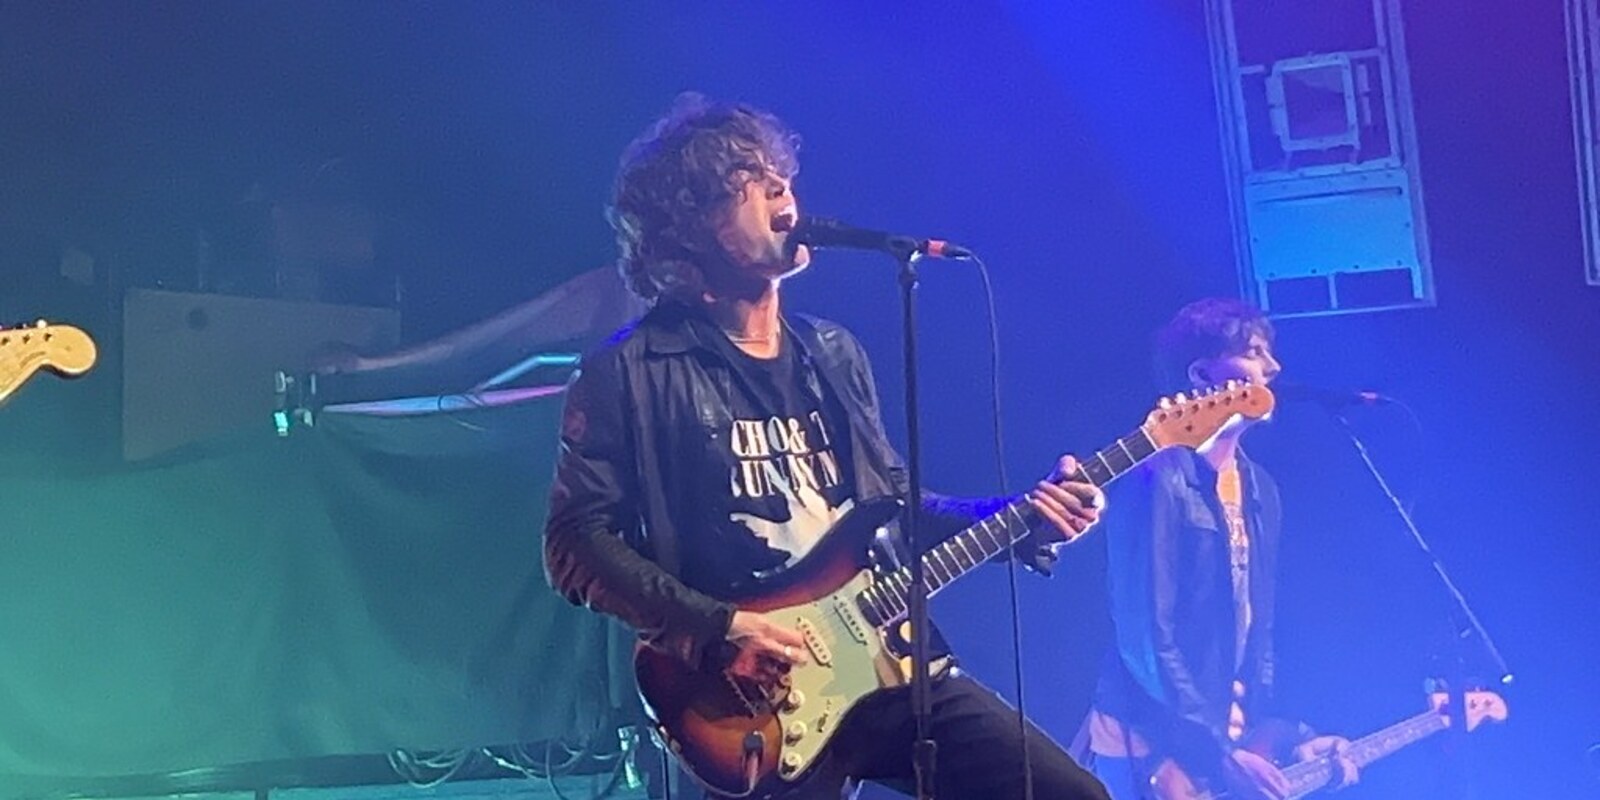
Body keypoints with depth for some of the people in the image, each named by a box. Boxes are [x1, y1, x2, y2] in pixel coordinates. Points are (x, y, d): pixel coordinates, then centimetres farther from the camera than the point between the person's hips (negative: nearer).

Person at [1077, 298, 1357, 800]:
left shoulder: (1258, 489, 14)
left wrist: (1292, 734, 8)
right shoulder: (1158, 479, -13)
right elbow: (1146, 640, -17)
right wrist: (1219, 752, -17)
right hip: (1147, 750, -8)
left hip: (1232, 746, 8)